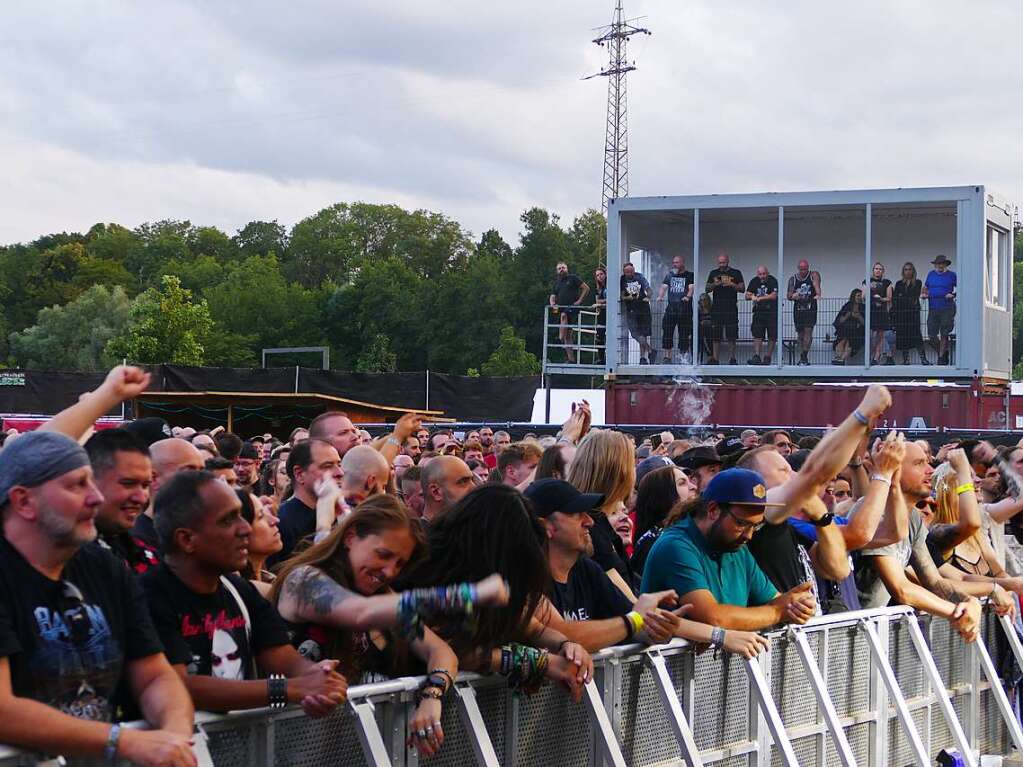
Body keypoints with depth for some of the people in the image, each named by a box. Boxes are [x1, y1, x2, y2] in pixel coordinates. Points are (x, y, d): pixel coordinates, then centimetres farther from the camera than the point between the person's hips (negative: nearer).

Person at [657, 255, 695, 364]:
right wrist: (660, 296, -12)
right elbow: (664, 287, 7)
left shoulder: (689, 275, 6)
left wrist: (688, 296, -27)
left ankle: (685, 354, 7)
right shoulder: (669, 275, 17)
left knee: (684, 333, -2)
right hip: (671, 307, 3)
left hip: (684, 307, -3)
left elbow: (691, 287, -7)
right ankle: (667, 356, 1)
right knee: (667, 331, -3)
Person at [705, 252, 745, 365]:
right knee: (716, 335, 1)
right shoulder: (713, 273, 14)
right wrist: (714, 284, -9)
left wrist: (732, 285, -13)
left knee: (731, 335, -5)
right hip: (716, 308, 2)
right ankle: (715, 358, 4)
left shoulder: (736, 273, 7)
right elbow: (707, 289, 11)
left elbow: (742, 288, 3)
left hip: (731, 308, -2)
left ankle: (732, 358, 0)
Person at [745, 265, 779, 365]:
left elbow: (774, 296, -18)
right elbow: (747, 296, 7)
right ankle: (757, 356, -13)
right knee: (757, 334, -8)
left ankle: (767, 357, 10)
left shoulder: (773, 281, -8)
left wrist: (760, 298, -18)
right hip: (759, 311, 3)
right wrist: (752, 297, -16)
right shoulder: (754, 281, 6)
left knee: (772, 337, 1)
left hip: (772, 312, -3)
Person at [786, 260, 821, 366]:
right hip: (798, 309, 4)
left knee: (808, 330, -14)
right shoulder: (792, 279, 8)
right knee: (800, 334, 8)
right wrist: (793, 296, -17)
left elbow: (816, 285, -20)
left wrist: (818, 294, -41)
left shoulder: (814, 275, -1)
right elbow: (788, 295, 7)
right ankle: (802, 357, 19)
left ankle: (804, 357, -16)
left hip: (810, 308, -4)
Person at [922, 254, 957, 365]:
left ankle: (941, 357, 10)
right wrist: (923, 294, 3)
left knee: (944, 334, -1)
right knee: (931, 335, 1)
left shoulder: (952, 275, 2)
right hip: (933, 309, 3)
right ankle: (942, 352, 21)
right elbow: (925, 287, 23)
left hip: (947, 309, -3)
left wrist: (953, 295, -13)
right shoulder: (931, 274, 13)